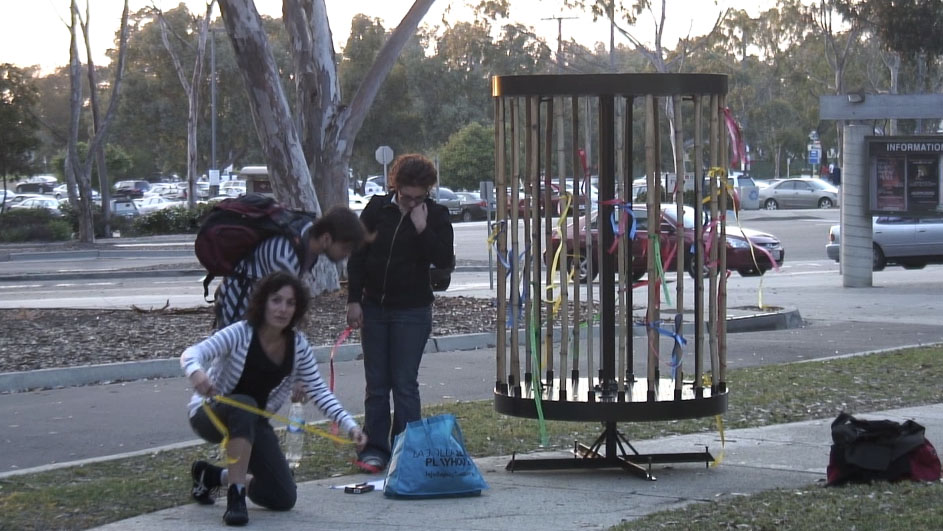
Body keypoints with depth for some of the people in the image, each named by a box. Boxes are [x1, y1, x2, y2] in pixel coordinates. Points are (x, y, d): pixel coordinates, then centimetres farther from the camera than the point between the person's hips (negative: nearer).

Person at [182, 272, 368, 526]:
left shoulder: (299, 347, -10)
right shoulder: (240, 334, -24)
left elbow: (319, 392, -8)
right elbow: (191, 354, -36)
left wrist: (350, 426, -22)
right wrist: (196, 371, -61)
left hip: (253, 423, 5)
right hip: (210, 415, -5)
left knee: (284, 499, -2)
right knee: (245, 407, -41)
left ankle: (213, 475, 22)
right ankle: (236, 497, -35)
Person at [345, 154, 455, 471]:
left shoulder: (435, 216, -4)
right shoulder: (377, 209, 1)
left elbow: (444, 261, -14)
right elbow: (357, 256, 5)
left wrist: (422, 228, -23)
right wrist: (354, 300, 0)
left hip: (412, 311, -3)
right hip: (374, 308, 3)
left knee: (405, 384, -2)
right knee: (376, 384, 7)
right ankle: (375, 448, 12)